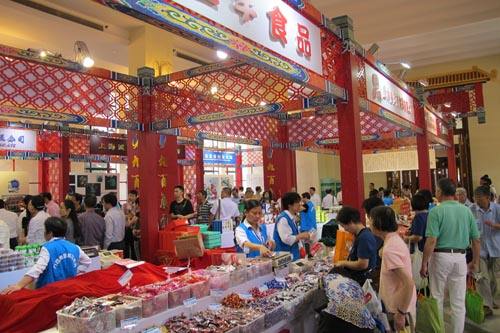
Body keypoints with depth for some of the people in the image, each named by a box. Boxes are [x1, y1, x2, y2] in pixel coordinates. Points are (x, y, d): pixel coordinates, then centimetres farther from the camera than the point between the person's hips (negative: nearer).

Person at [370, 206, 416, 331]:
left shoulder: (390, 249, -26)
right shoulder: (396, 239, 2)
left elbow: (409, 284, -29)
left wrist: (401, 313, -22)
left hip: (399, 308, -9)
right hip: (402, 304, 9)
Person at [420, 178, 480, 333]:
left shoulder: (436, 211, -12)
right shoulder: (467, 211, 2)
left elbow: (431, 241, -17)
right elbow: (476, 240, 6)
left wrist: (424, 264, -10)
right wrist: (475, 262, 18)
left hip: (440, 256, -3)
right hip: (460, 257, 4)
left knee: (437, 298, 13)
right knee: (459, 301, 12)